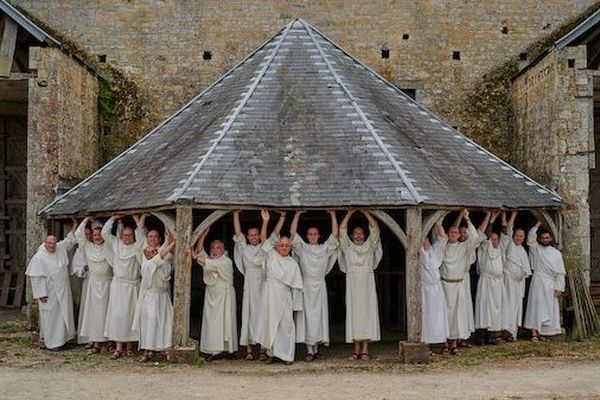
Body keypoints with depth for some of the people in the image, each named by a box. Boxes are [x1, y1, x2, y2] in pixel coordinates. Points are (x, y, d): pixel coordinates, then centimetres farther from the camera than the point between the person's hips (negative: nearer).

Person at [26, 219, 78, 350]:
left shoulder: (61, 248, 2)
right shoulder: (39, 257, -15)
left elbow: (69, 240, 22)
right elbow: (37, 278, -15)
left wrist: (75, 226, 15)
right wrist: (41, 294, -17)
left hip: (63, 291, 7)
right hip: (49, 293, -6)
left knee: (63, 315, 11)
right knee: (50, 317, 0)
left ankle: (61, 339, 21)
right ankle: (51, 343, 7)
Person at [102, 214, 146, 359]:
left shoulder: (137, 247, 1)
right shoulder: (116, 244, 8)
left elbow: (141, 237, -16)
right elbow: (105, 233, 5)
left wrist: (138, 222, -16)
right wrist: (113, 218, 4)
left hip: (133, 286, -1)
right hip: (118, 285, 1)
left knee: (131, 313, 3)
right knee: (117, 314, -4)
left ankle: (130, 344, 15)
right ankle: (119, 347, -2)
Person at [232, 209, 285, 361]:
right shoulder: (244, 249, 9)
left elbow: (275, 232, 7)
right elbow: (237, 233, 1)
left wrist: (283, 216, 1)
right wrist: (236, 214, -5)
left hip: (264, 287, 0)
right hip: (250, 287, 0)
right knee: (249, 314, -2)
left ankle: (263, 349, 3)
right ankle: (249, 350, 1)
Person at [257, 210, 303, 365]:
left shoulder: (293, 264, 8)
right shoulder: (271, 255, 8)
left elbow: (296, 286, 7)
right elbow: (263, 239, 0)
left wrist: (296, 304, 2)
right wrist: (265, 221, -10)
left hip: (285, 298, 0)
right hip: (270, 296, 0)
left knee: (286, 324, -3)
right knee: (270, 323, 2)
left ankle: (287, 355, 3)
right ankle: (272, 353, 10)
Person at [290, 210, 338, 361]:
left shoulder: (325, 248, 9)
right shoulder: (302, 248, 7)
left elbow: (335, 234, 2)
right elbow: (292, 232, -1)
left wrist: (333, 215, -2)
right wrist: (297, 214, -3)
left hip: (319, 287, 1)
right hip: (305, 286, -1)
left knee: (318, 316, 1)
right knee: (307, 316, -3)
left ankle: (316, 347, 9)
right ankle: (310, 350, -2)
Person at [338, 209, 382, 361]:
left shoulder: (370, 246, 14)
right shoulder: (347, 247, 13)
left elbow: (374, 228, 6)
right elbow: (342, 230, 5)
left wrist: (365, 212, 3)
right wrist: (349, 213, 3)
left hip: (367, 282, 0)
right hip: (352, 283, 0)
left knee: (367, 312, -4)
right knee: (354, 312, -3)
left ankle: (365, 348, -2)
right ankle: (356, 349, 1)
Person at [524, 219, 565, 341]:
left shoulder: (556, 253, 8)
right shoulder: (536, 249, 7)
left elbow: (560, 272, 5)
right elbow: (531, 237, -9)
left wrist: (559, 288, -2)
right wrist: (538, 224, -5)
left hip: (550, 285, 2)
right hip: (537, 282, -2)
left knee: (547, 308, 1)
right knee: (535, 306, -7)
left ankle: (541, 332, 6)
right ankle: (534, 333, -10)